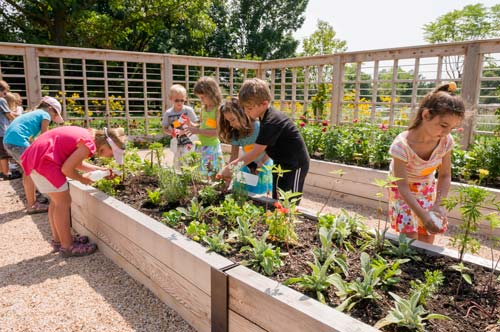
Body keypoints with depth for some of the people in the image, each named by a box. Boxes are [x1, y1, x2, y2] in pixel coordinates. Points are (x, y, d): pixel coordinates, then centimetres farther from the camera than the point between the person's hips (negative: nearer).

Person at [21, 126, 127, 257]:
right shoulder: (88, 145, -19)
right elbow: (66, 168, -18)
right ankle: (67, 246, 5)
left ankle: (58, 240, 27)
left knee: (57, 200, 17)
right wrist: (82, 178, 0)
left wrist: (100, 170, 15)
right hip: (43, 159, -11)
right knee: (64, 202, -3)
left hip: (36, 155, 11)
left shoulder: (87, 135, 10)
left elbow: (76, 162, 17)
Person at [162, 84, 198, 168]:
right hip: (176, 143, 4)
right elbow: (165, 129, 5)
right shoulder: (168, 113, -2)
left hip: (187, 142, -4)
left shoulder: (189, 110, -9)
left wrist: (183, 131, -19)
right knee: (177, 163, 16)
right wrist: (171, 132, -17)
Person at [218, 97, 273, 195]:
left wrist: (260, 164, -19)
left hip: (263, 167, -5)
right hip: (247, 167, 5)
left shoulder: (259, 127, -21)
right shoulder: (235, 134, -5)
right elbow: (233, 157, -5)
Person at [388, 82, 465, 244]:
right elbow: (403, 186, -29)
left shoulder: (445, 141, -21)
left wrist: (439, 204, -22)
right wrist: (422, 215, -36)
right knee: (409, 236, -9)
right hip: (403, 190, -4)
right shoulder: (402, 145, -34)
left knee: (427, 237, 6)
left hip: (426, 188, 4)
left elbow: (445, 176, -8)